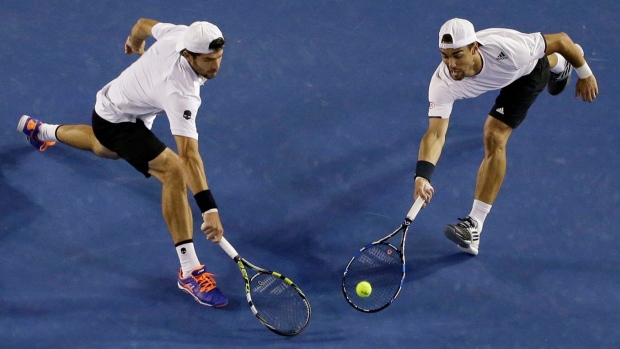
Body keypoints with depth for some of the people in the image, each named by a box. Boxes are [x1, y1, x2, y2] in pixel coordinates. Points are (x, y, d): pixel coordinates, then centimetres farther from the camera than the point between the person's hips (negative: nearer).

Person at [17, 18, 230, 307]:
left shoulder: (180, 33, -24)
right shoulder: (181, 94, -43)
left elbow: (143, 24, -2)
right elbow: (188, 156, -49)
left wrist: (134, 42, 21)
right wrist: (209, 209, -53)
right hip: (118, 121, -9)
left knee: (105, 149, 41)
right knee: (174, 173, -27)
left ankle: (39, 130, 71)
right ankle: (189, 272, -23)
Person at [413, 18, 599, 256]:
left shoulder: (506, 48, -48)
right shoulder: (442, 84, -41)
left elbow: (560, 40, -31)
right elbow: (435, 134, -47)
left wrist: (585, 73, -17)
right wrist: (422, 177, -62)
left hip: (529, 69, -3)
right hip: (504, 75, 3)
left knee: (494, 137, -18)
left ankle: (474, 228, -10)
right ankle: (559, 64, 78)